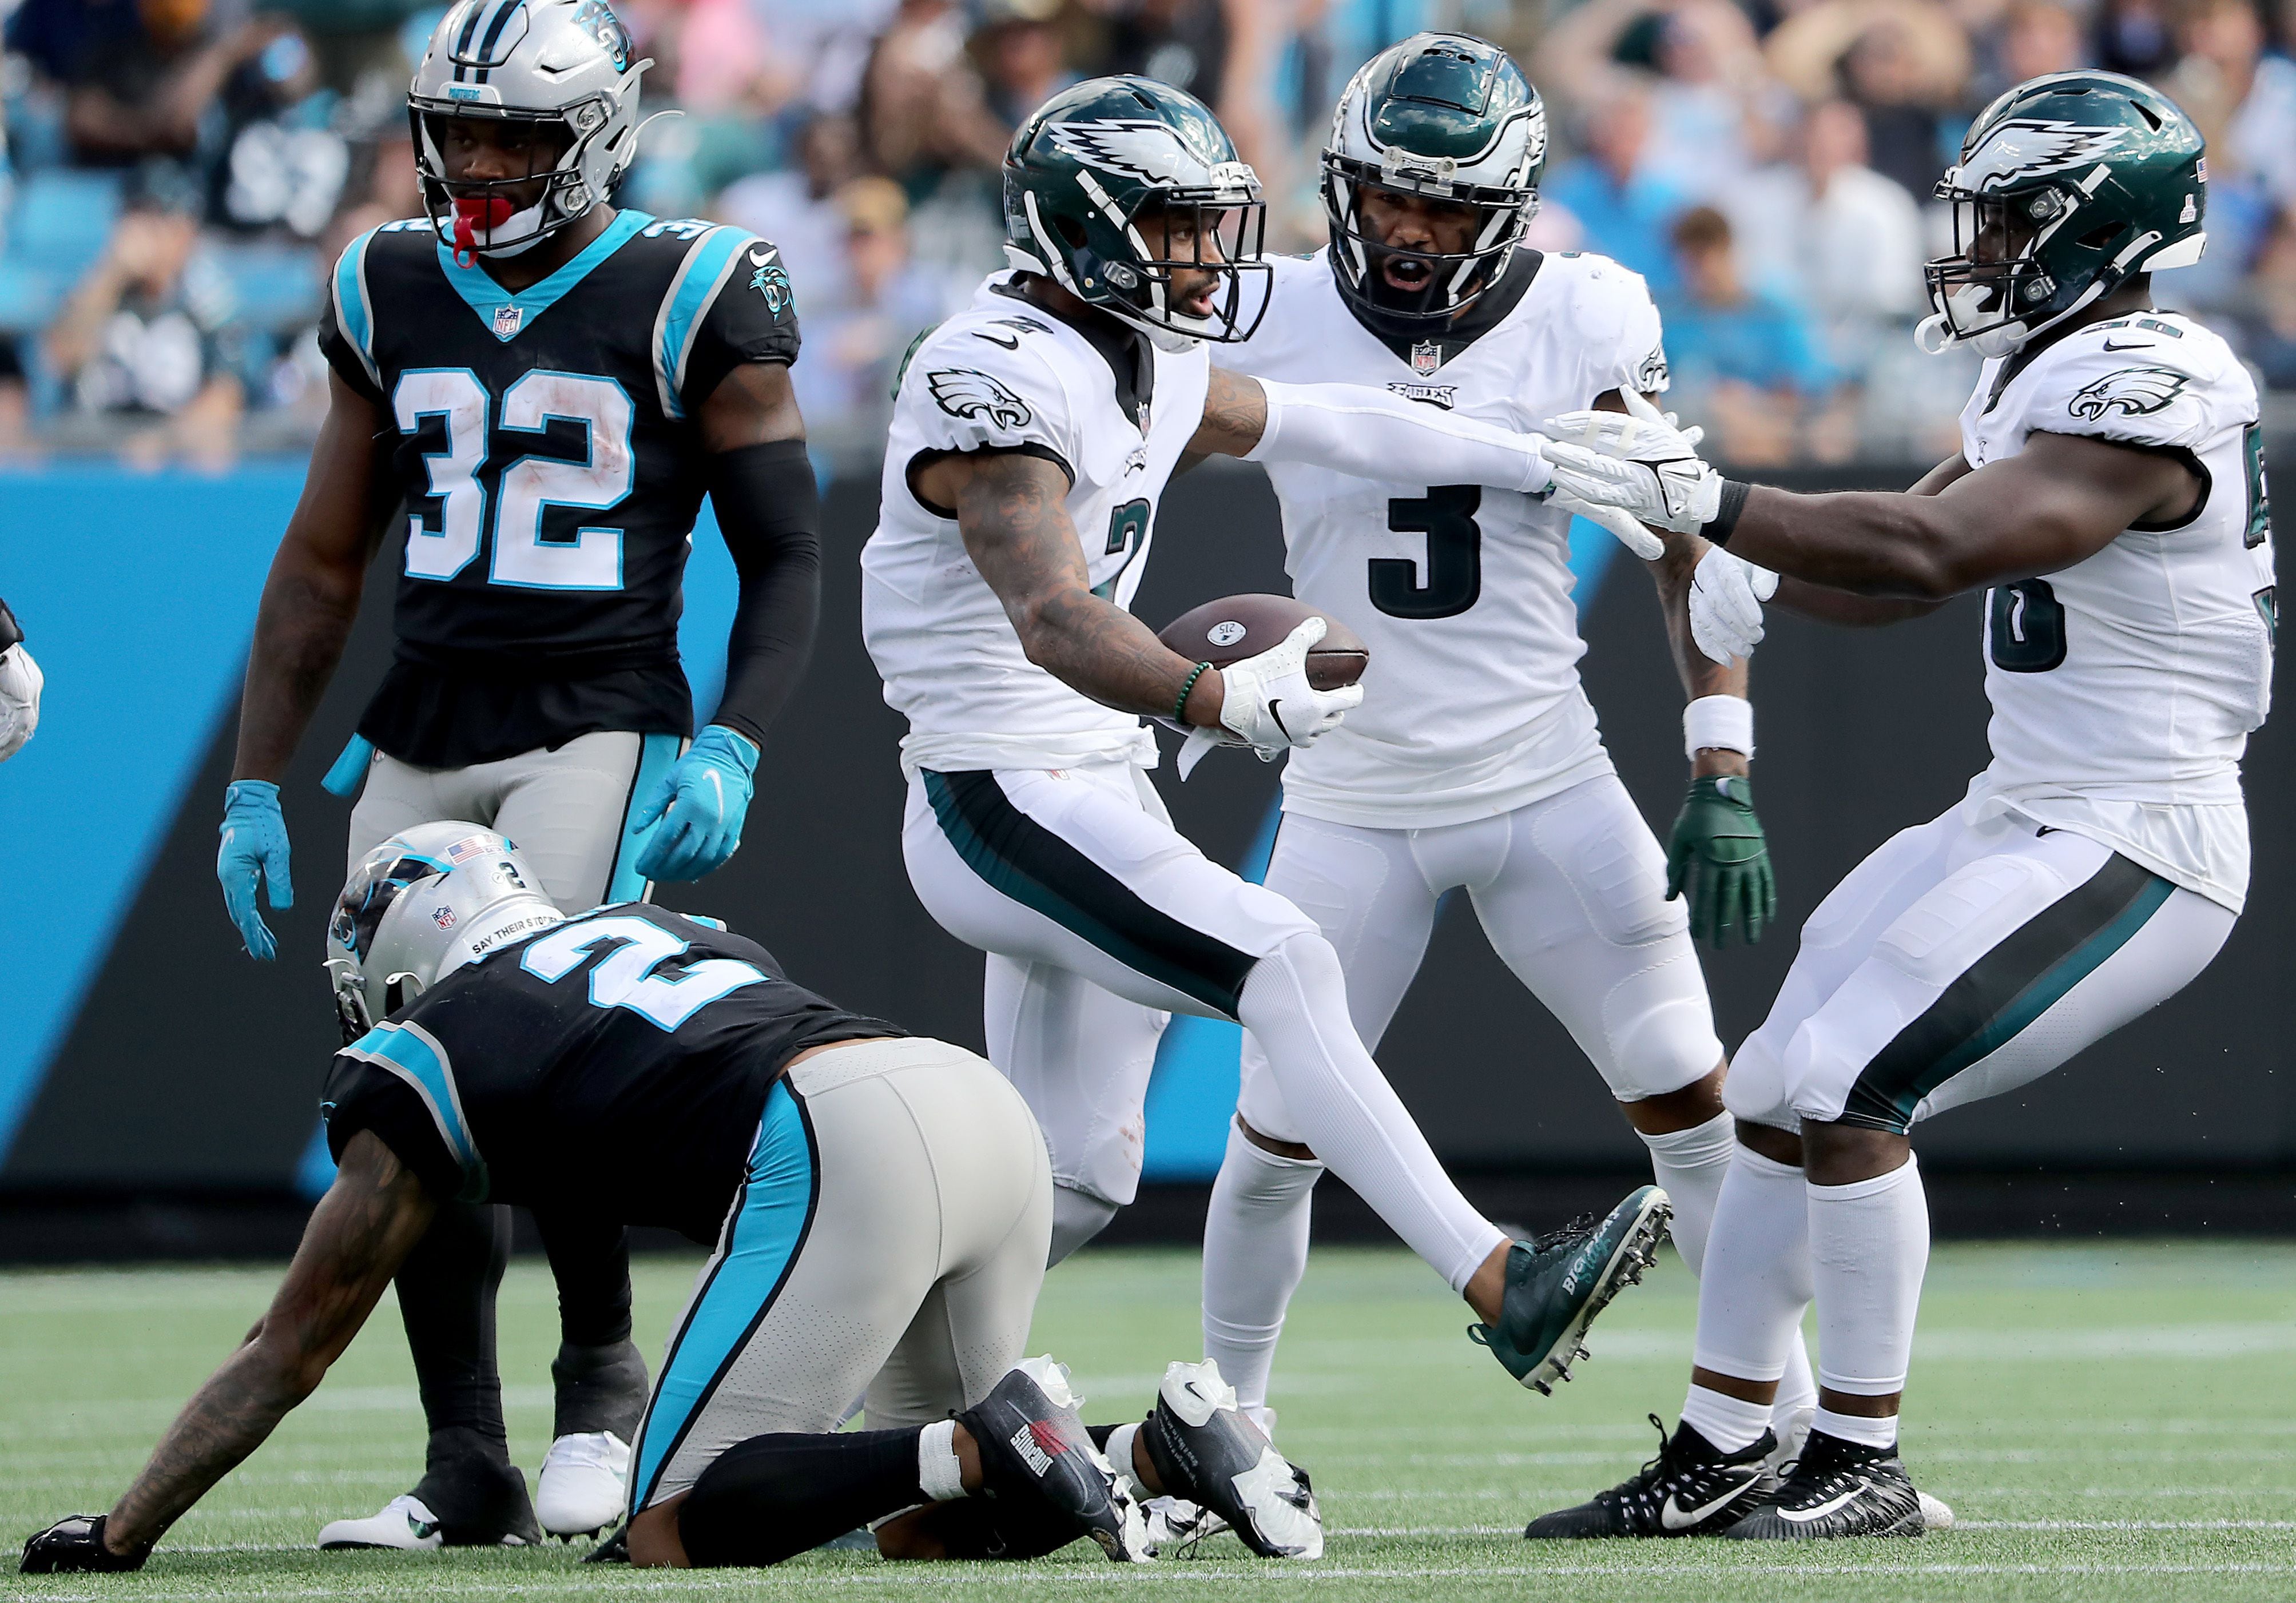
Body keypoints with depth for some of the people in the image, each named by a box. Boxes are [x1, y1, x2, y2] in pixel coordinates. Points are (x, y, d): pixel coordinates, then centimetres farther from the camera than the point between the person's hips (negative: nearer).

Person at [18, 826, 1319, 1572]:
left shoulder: (424, 1061, 16)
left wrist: (122, 1536, 31)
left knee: (671, 1535, -3)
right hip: (991, 1104, 7)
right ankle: (1165, 1442, -3)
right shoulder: (656, 932, 36)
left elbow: (290, 1354, 21)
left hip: (840, 1153, -7)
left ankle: (987, 1447, -20)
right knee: (930, 1529, 21)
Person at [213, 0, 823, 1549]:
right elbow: (322, 565, 17)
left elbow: (787, 557, -1)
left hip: (599, 726, -5)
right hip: (421, 739, 5)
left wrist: (730, 751, -14)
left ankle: (602, 1377, -1)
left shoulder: (689, 302, -4)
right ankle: (468, 1469, 10)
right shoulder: (392, 296, 11)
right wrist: (255, 785, 13)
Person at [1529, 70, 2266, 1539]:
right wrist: (1745, 560, -1)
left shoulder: (2149, 391, -20)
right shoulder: (2044, 381, 13)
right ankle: (1717, 1461, 16)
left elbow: (1927, 553, -29)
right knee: (1779, 1094, 8)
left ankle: (1864, 1468, -6)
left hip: (2129, 857, -10)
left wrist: (1707, 498, -27)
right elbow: (1905, 569, 19)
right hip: (2025, 822, 10)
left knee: (1841, 1088, -17)